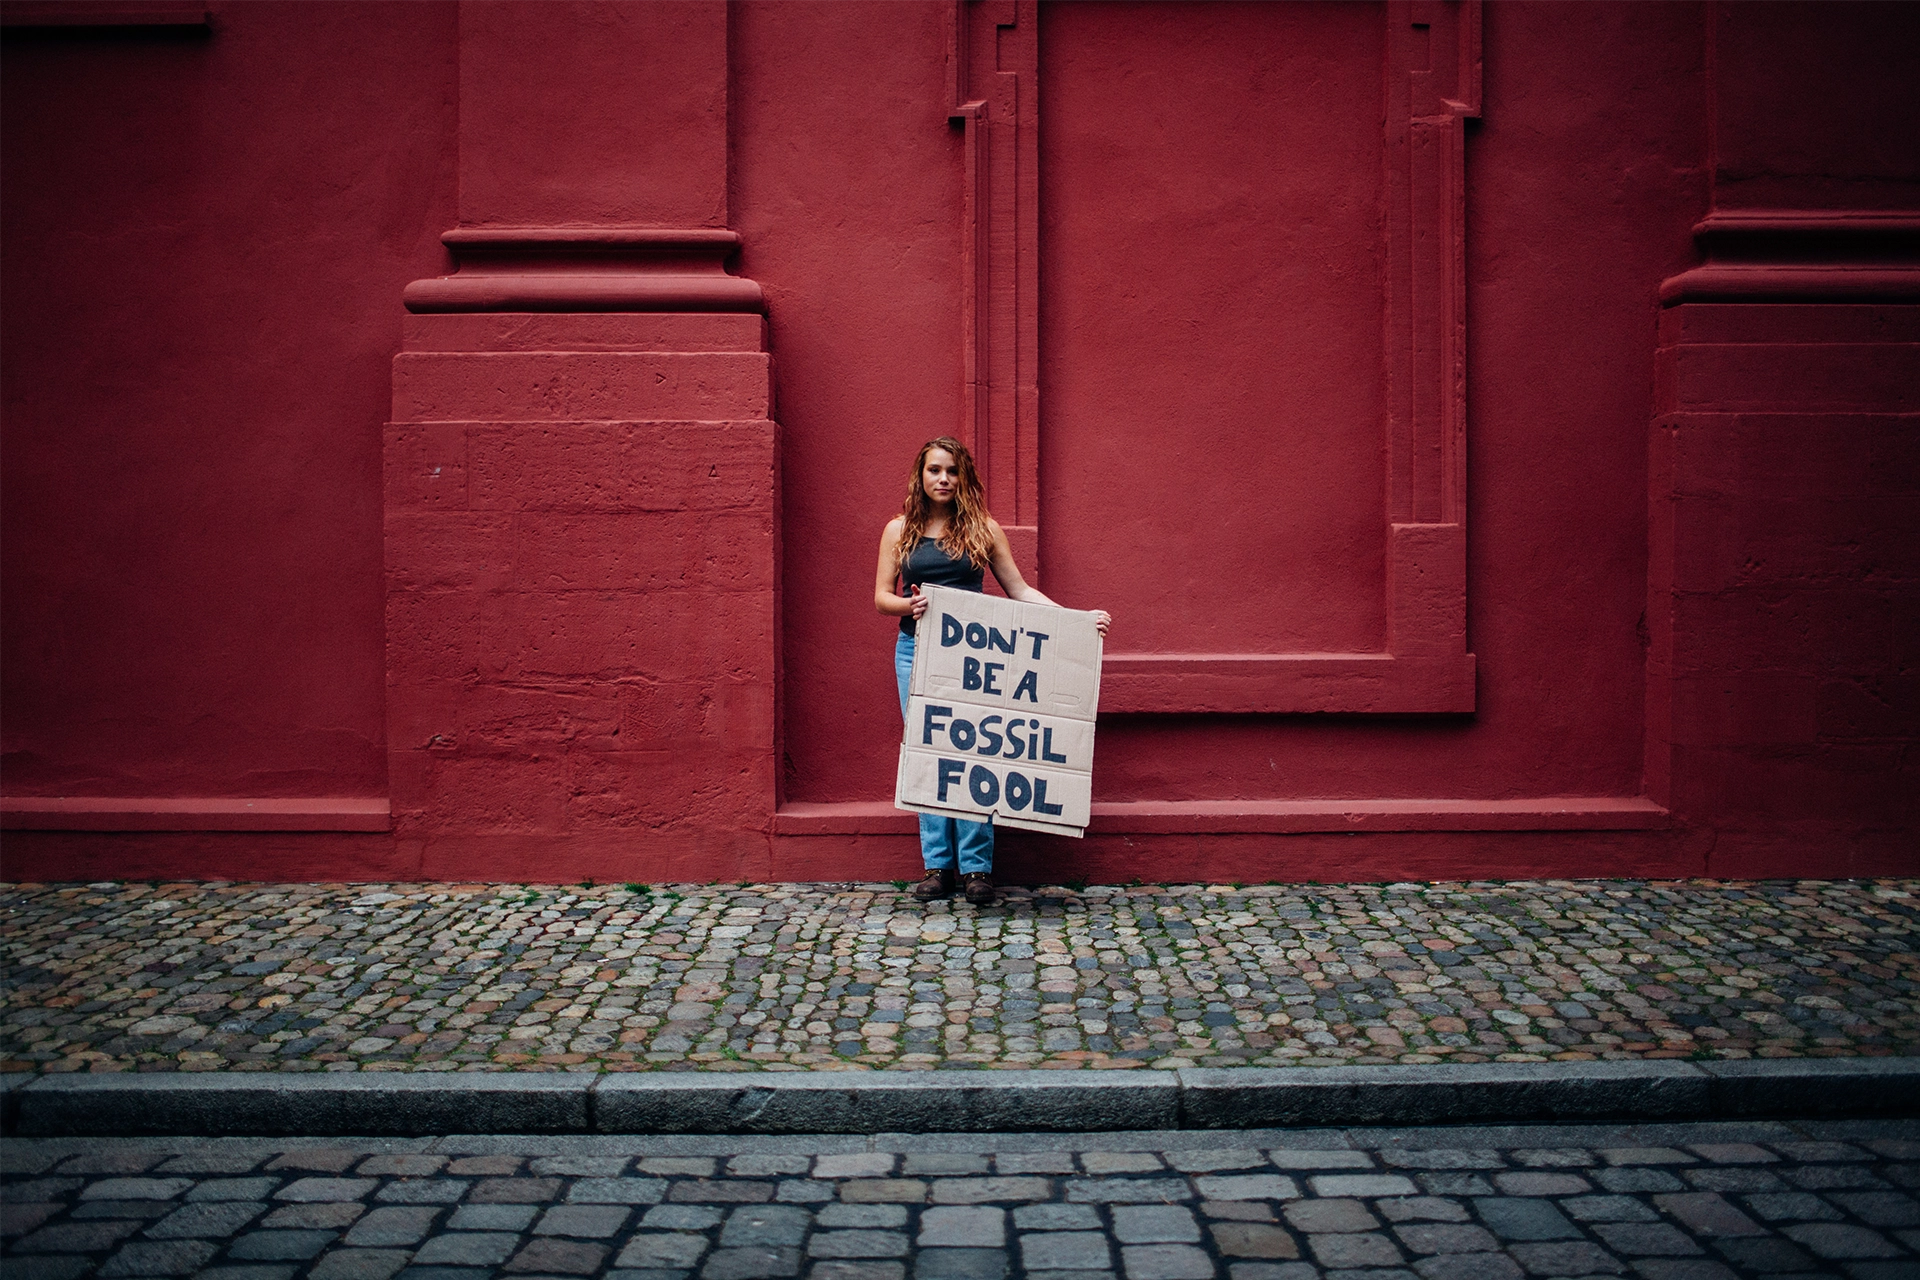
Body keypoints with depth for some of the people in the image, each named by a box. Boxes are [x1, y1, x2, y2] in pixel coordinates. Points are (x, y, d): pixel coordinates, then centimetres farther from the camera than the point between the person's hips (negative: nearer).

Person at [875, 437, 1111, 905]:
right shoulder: (899, 530, 8)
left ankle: (976, 867, 3)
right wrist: (908, 605, -16)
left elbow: (1019, 590, 8)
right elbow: (881, 596, 7)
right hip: (916, 651, 1)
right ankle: (937, 866, 9)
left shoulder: (984, 529, 6)